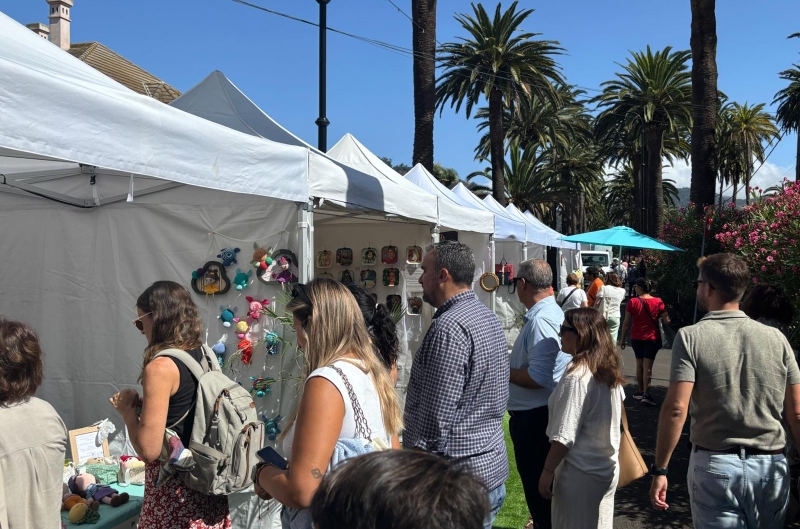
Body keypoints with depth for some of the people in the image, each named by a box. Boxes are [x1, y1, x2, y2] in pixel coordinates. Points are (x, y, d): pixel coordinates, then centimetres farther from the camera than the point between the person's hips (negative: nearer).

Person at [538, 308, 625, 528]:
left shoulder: (576, 377, -24)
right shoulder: (611, 370, 1)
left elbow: (564, 436, -23)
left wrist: (547, 471, -14)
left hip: (580, 473, -8)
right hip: (608, 468, 8)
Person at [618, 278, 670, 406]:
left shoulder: (632, 302, -6)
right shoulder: (658, 302, -6)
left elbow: (626, 323, -4)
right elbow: (667, 321, -8)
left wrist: (622, 339, 4)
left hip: (636, 338, 1)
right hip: (652, 338, -1)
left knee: (639, 364, 16)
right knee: (648, 366, -2)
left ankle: (641, 391, 23)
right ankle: (646, 394, -10)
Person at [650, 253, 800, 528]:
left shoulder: (691, 337, -10)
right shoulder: (776, 338, 0)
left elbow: (675, 408, -16)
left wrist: (660, 470, -10)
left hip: (716, 465, -4)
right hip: (772, 467, 4)